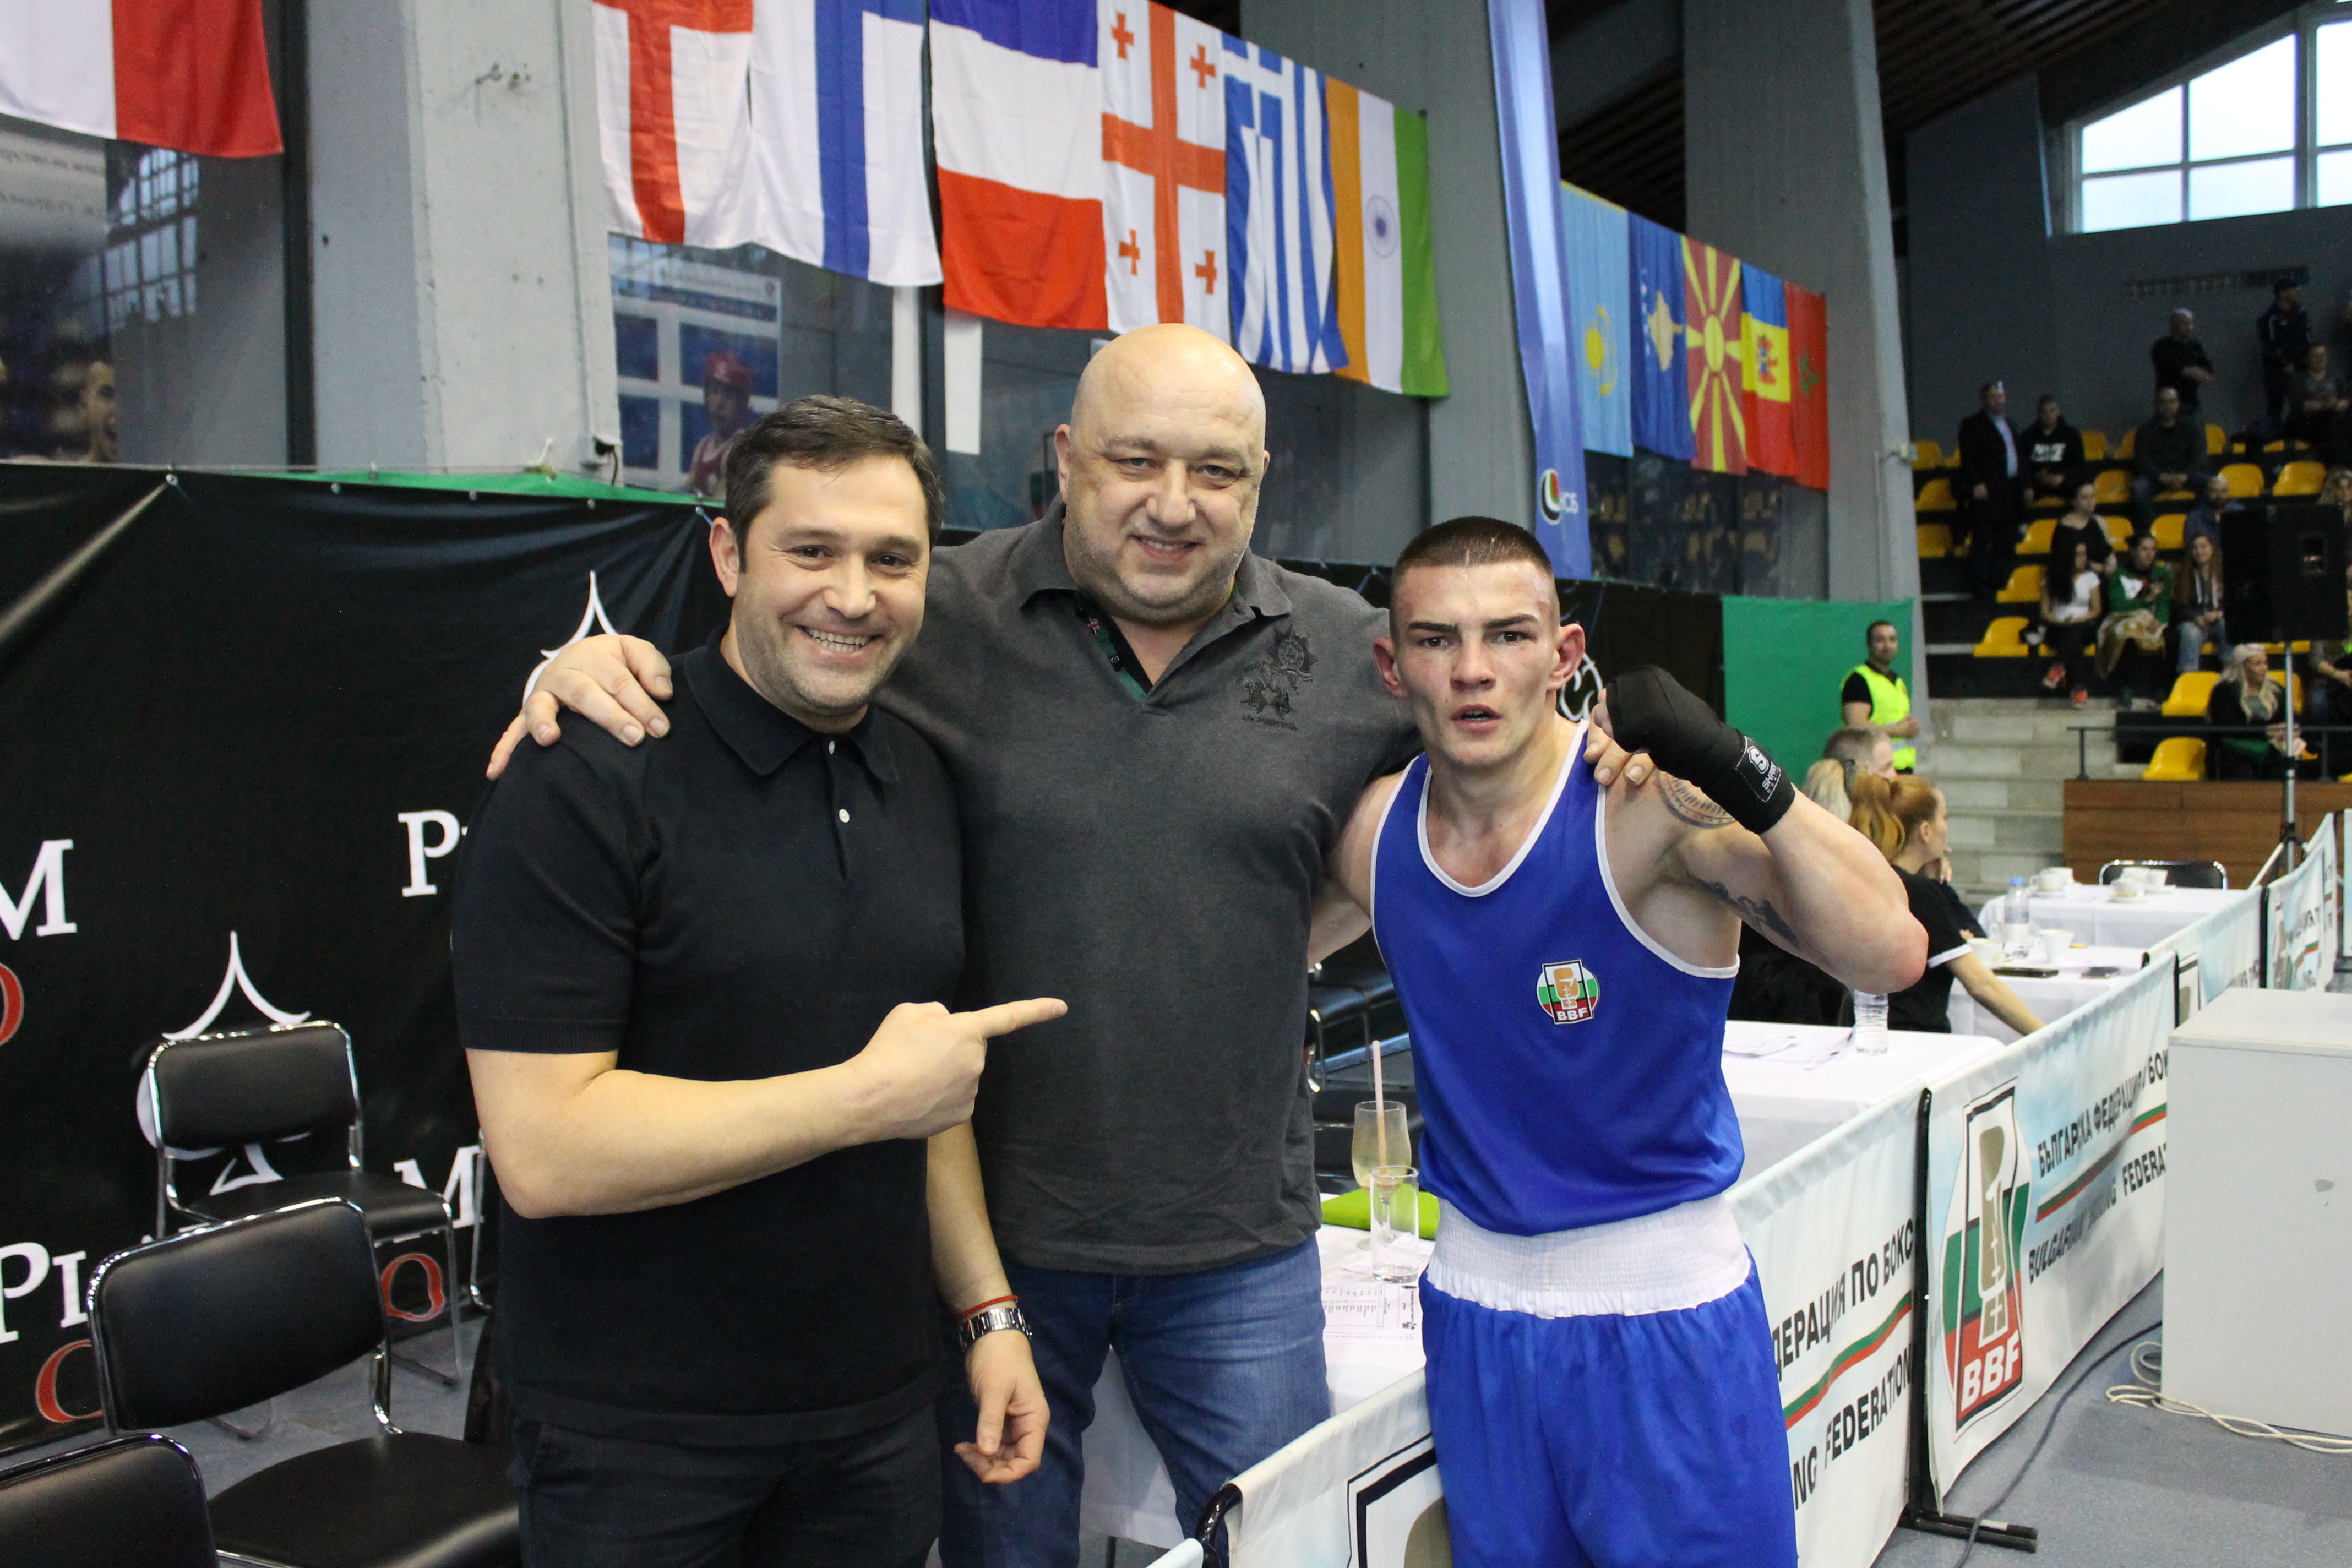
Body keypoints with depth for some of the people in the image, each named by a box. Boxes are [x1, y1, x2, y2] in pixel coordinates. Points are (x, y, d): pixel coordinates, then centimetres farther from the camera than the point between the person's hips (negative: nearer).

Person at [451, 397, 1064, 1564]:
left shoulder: (918, 783, 6)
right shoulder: (584, 783, -16)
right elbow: (544, 1150, -23)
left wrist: (986, 1311, 8)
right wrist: (867, 1095, -19)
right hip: (637, 1434, -5)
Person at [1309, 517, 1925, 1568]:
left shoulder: (1647, 805, -19)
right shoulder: (1371, 830, -5)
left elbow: (1888, 956, -29)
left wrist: (1746, 779, -38)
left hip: (1664, 1312, -4)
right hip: (1475, 1308, 4)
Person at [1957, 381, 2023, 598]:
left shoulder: (2008, 425, 21)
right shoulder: (1973, 425, -4)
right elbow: (1968, 459, -11)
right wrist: (1976, 484, -21)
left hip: (2008, 493, 8)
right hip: (1986, 492, -8)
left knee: (2005, 541, 9)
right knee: (1981, 540, -8)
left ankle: (1997, 583, 16)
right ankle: (1980, 586, -6)